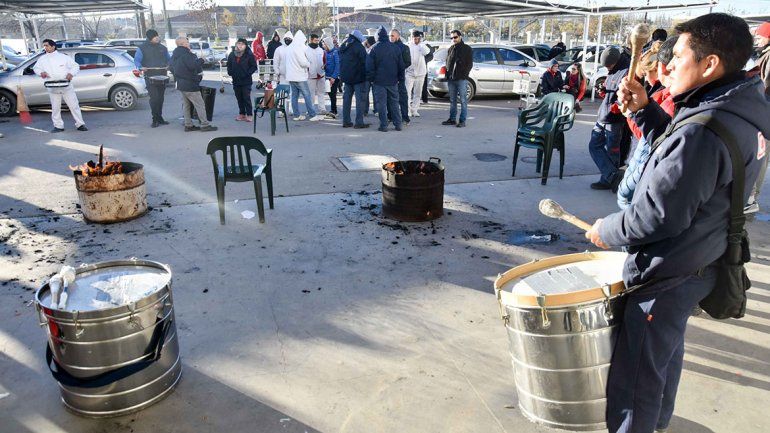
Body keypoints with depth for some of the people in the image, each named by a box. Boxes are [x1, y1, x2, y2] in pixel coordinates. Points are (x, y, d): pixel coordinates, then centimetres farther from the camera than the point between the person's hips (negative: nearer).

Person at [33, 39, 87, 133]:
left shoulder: (64, 57, 4)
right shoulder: (42, 59, 10)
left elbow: (75, 66, 7)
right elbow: (36, 68, 21)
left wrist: (71, 73, -11)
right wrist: (41, 72, 0)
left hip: (66, 86, -2)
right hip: (52, 88, 2)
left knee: (74, 105, -1)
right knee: (55, 107, 3)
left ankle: (80, 124, 5)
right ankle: (58, 126, 10)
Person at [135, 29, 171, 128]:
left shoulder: (163, 48, 15)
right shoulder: (142, 48, 2)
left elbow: (169, 59, 21)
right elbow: (136, 60, -3)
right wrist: (140, 67, -23)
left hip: (162, 76, 5)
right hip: (150, 76, -5)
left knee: (161, 97, 8)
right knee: (154, 97, -13)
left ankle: (159, 118, 18)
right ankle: (155, 119, -7)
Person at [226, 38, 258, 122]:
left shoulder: (249, 55, -5)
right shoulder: (232, 55, 9)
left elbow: (254, 66, -4)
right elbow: (229, 65, 21)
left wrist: (247, 73, -13)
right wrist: (230, 72, 4)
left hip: (246, 81, -5)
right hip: (236, 81, 5)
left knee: (247, 98, -6)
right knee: (239, 98, 10)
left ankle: (249, 115, 1)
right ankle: (242, 114, 20)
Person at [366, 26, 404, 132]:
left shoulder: (374, 48, -6)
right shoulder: (395, 48, 5)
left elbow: (369, 66, -5)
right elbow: (401, 65, 9)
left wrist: (370, 78, 4)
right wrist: (400, 77, 16)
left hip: (379, 81, -4)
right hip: (393, 81, 4)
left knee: (381, 104, 0)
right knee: (394, 103, 11)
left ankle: (384, 125, -1)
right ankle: (398, 124, 12)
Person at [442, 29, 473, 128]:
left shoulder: (467, 49, 1)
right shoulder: (451, 49, 16)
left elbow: (469, 64, -2)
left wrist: (464, 74, -12)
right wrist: (448, 74, 6)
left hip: (462, 79, -5)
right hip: (451, 79, 6)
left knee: (463, 100, -4)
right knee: (452, 100, 10)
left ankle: (462, 121, -3)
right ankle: (452, 119, 17)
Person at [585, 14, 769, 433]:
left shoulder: (703, 132, -30)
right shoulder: (734, 113, 2)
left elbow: (658, 215, -29)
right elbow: (677, 155, 15)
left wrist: (607, 231, -11)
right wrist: (645, 109, 2)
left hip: (668, 276, -10)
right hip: (696, 264, 11)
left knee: (637, 372, 5)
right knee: (665, 353, 29)